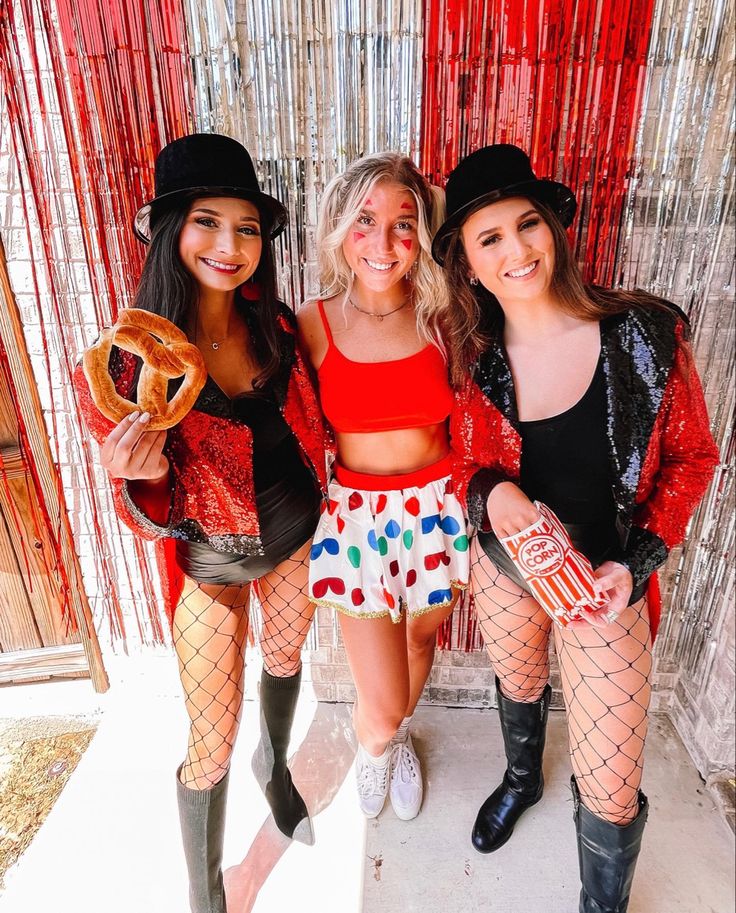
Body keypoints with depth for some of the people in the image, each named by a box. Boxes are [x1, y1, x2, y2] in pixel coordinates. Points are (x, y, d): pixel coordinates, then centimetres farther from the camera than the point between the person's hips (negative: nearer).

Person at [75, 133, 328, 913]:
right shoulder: (128, 363, -21)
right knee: (211, 749, 9)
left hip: (296, 539, 5)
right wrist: (142, 476, -36)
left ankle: (274, 766, 63)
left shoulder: (276, 328, -9)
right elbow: (151, 517, -16)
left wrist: (320, 509, 1)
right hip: (210, 565, -4)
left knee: (285, 661, 28)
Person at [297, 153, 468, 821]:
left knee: (420, 641, 24)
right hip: (357, 514, -2)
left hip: (437, 508, 2)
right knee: (381, 706, 3)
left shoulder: (440, 318, -5)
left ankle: (400, 737, 60)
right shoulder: (312, 325, -10)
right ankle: (374, 743, 45)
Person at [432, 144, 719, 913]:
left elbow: (692, 455, -6)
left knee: (611, 791, 4)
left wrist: (638, 561, -16)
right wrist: (492, 493, -24)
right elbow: (470, 465, 0)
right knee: (517, 684, 30)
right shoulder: (474, 361, -11)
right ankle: (522, 778, 66)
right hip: (505, 567, 3)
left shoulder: (645, 333, -17)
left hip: (606, 580, -2)